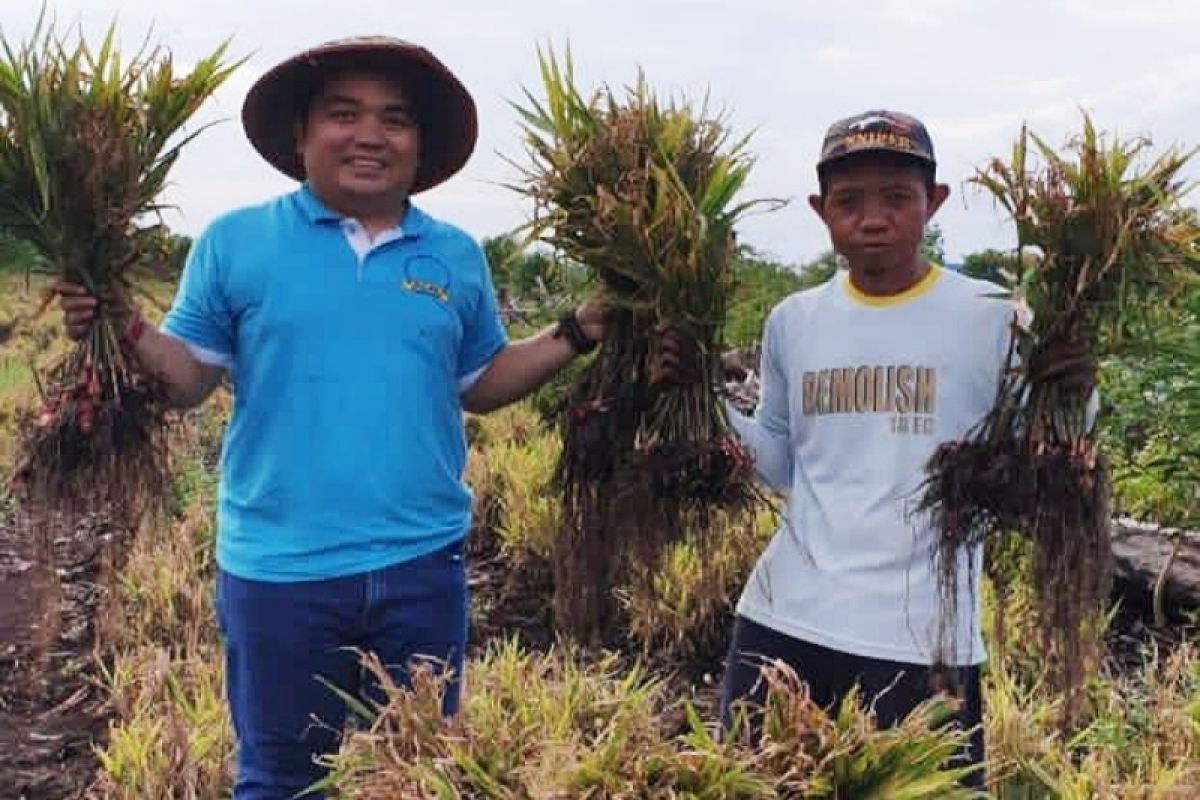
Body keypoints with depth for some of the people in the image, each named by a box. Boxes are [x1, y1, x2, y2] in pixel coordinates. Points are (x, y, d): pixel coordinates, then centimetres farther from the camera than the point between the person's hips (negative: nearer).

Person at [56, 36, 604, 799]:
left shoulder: (456, 257, 7)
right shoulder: (234, 242, -1)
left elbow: (480, 384, 12)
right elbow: (191, 378, 0)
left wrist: (573, 335, 1)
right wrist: (125, 331, -19)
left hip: (422, 565, 2)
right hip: (278, 568, -2)